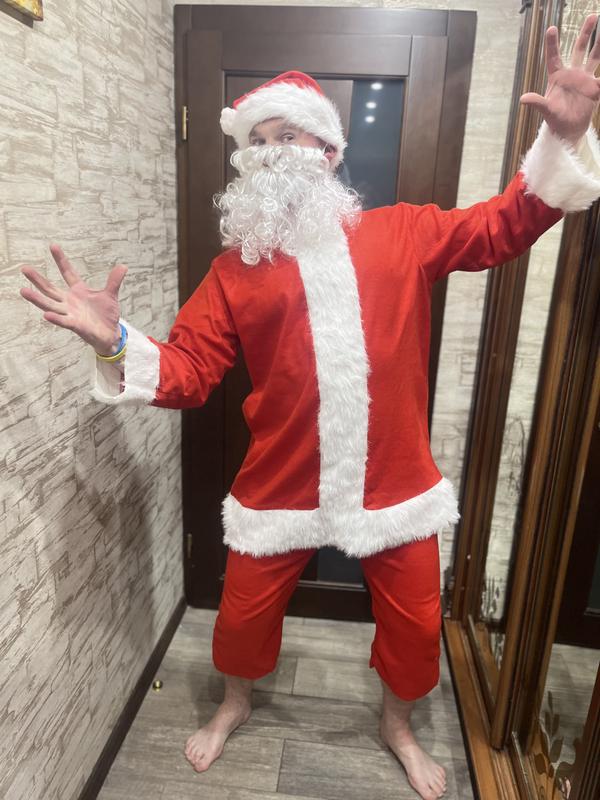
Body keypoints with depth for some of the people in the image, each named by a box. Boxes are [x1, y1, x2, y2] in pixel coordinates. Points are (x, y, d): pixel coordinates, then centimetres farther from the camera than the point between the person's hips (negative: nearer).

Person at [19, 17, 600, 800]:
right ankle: (235, 704, 55)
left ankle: (398, 725, 52)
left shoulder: (402, 233, 0)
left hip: (393, 483, 1)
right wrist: (117, 342, -23)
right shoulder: (235, 268, -2)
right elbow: (189, 372, -6)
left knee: (415, 622, 18)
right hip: (281, 488, 0)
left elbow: (505, 227, 2)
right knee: (243, 614, 18)